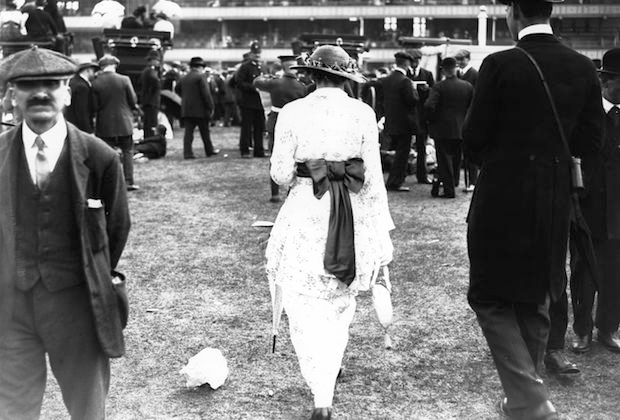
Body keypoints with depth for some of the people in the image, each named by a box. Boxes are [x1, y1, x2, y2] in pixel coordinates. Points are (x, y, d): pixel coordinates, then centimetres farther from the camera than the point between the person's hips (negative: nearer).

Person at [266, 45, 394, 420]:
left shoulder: (292, 112, -4)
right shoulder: (363, 113, -2)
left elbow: (281, 174, -4)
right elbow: (374, 177, -2)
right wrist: (382, 230, 4)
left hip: (305, 214, -2)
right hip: (354, 217, 2)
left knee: (304, 305, 4)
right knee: (341, 300, 22)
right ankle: (331, 369, 38)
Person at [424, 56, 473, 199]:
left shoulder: (439, 87, -12)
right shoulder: (468, 86, 0)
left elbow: (429, 106, -21)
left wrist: (432, 120, -4)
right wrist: (464, 120, 13)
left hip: (442, 129, -4)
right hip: (461, 129, 4)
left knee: (444, 160, 3)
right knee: (456, 158, 19)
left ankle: (449, 190, 1)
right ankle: (453, 182, 31)